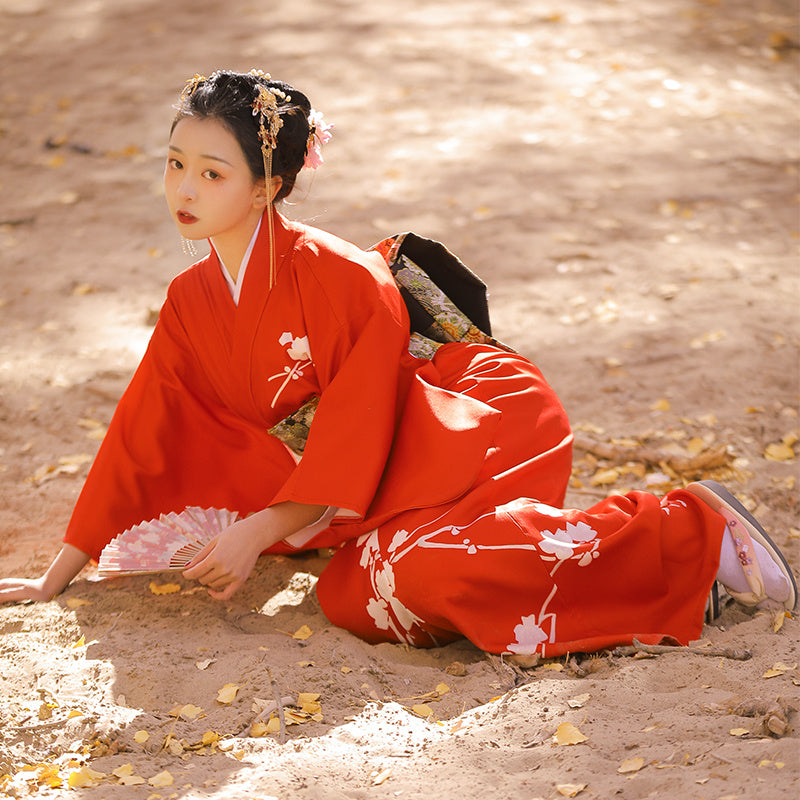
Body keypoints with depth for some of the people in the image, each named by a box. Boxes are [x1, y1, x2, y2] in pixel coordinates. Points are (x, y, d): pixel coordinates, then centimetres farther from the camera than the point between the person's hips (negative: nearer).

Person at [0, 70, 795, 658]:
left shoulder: (337, 275, -18)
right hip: (391, 490, 7)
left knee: (422, 568, -35)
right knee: (350, 599, -23)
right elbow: (140, 440, 8)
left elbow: (357, 435, -16)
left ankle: (692, 531, -21)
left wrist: (260, 532, -16)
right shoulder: (190, 305, 4)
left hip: (485, 424, -6)